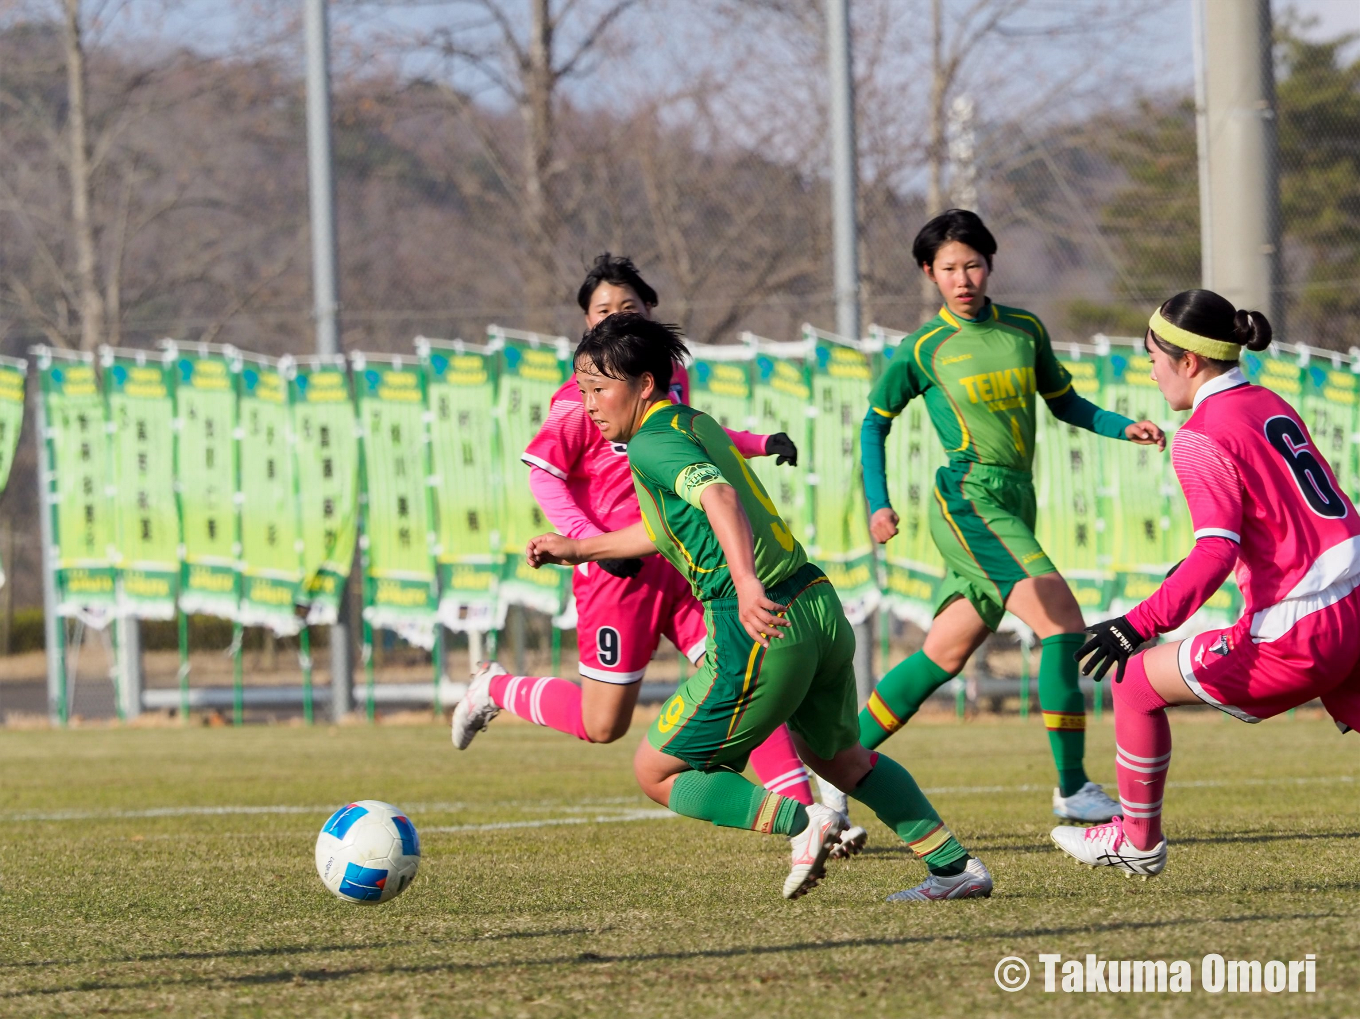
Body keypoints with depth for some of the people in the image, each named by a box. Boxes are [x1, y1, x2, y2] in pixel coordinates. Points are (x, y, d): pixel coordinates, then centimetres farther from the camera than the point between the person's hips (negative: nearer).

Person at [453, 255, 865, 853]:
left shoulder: (672, 375, 10)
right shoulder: (582, 398, -10)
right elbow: (542, 473, -12)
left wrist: (762, 443, 16)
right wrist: (592, 542, -22)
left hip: (683, 564, 5)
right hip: (618, 574, -5)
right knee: (602, 725, 1)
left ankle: (802, 816, -9)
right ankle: (494, 691, 26)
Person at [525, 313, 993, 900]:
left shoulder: (652, 443, -9)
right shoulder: (696, 423, 19)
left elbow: (718, 495, -29)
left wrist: (746, 583, -43)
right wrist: (577, 549, 41)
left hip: (760, 628, -9)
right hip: (821, 608, 9)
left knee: (656, 773, 4)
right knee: (834, 753, 32)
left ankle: (799, 823, -11)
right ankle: (955, 867, 30)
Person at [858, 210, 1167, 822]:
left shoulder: (1025, 330, 11)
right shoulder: (923, 350, -2)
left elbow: (1065, 403, 20)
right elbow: (875, 422, 10)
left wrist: (1125, 427, 4)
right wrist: (878, 504, 0)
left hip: (1015, 506, 6)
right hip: (968, 500, -6)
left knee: (945, 654, 9)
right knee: (1063, 624, -19)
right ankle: (1072, 790, -19)